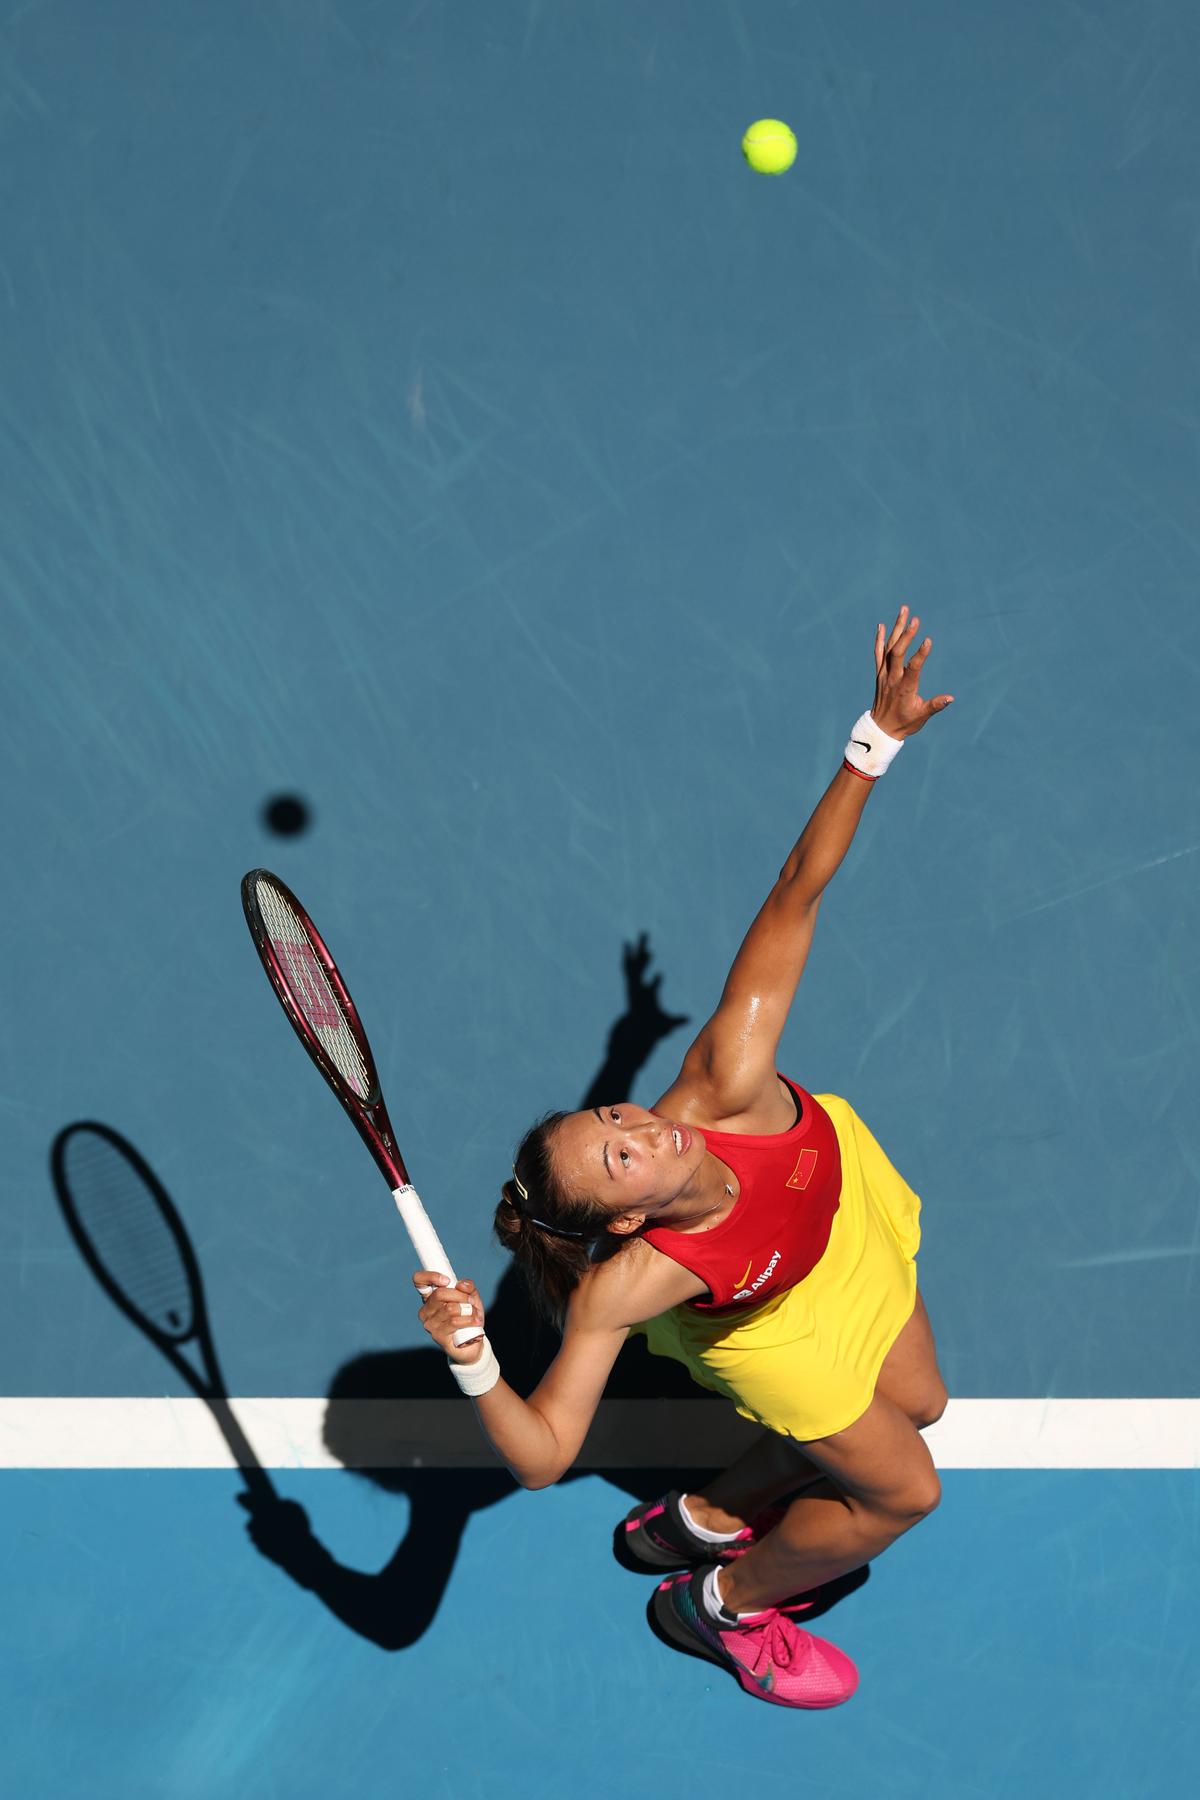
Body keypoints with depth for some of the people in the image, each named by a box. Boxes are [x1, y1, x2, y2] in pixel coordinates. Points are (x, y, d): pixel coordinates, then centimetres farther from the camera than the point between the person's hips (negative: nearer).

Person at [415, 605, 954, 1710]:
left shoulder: (726, 1087, -43)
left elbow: (796, 895, -39)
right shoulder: (621, 1286, -45)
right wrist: (473, 1364, -63)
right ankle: (721, 1606, 31)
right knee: (902, 1491, 4)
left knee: (915, 1405, 23)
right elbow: (544, 1454, -45)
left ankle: (704, 1519, 42)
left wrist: (878, 737, -46)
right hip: (772, 1329, -4)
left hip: (848, 1196, 4)